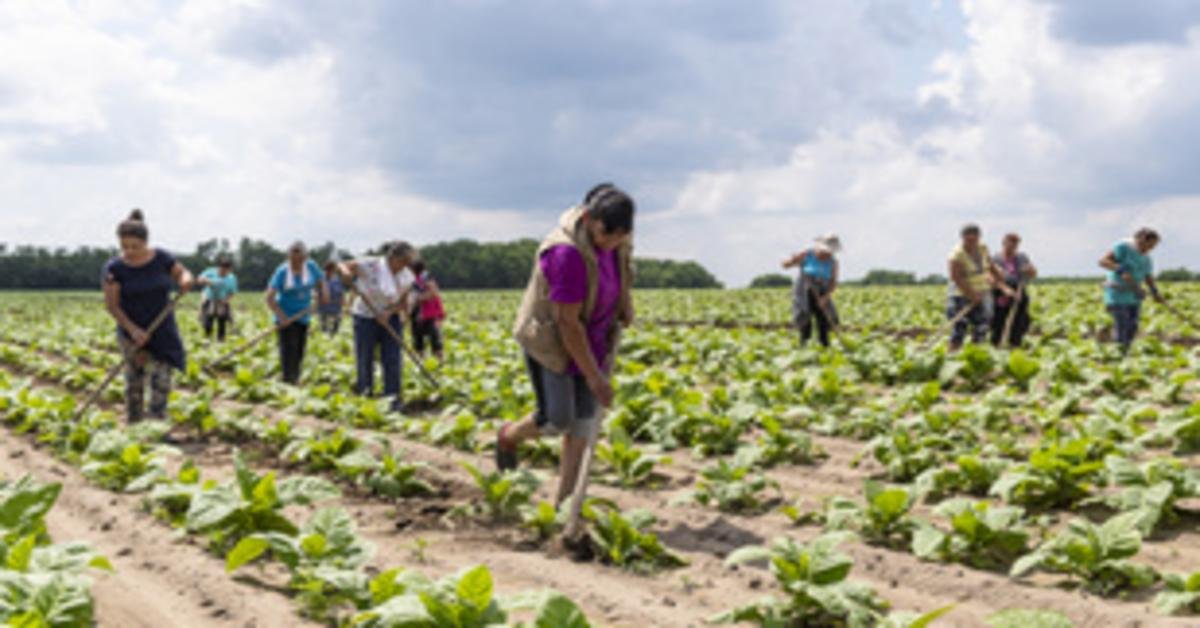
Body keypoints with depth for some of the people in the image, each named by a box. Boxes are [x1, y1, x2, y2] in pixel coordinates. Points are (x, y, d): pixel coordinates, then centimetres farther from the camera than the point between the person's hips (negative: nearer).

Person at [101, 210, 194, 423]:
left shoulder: (161, 257, -6)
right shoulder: (114, 269, -13)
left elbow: (182, 273, 7)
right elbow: (112, 305, -11)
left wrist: (185, 281, -18)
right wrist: (133, 329, -21)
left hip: (163, 333, 2)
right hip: (132, 332, -2)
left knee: (161, 380, -4)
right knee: (134, 382, 1)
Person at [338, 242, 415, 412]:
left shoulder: (407, 277, -6)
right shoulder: (370, 265, -18)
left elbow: (402, 302, 0)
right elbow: (343, 265, -11)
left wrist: (389, 312, -20)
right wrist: (346, 272, -35)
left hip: (390, 319, 3)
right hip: (366, 317, -3)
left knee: (392, 360, -3)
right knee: (365, 360, 2)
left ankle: (394, 399, 1)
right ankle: (365, 396, 16)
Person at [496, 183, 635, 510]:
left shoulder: (618, 241, -9)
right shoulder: (567, 253, -34)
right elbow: (568, 322, -30)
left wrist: (626, 303, 3)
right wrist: (593, 376, -26)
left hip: (591, 339, 7)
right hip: (550, 341, -7)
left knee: (583, 421, 0)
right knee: (557, 419, -7)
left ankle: (565, 501, 7)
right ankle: (509, 436, 27)